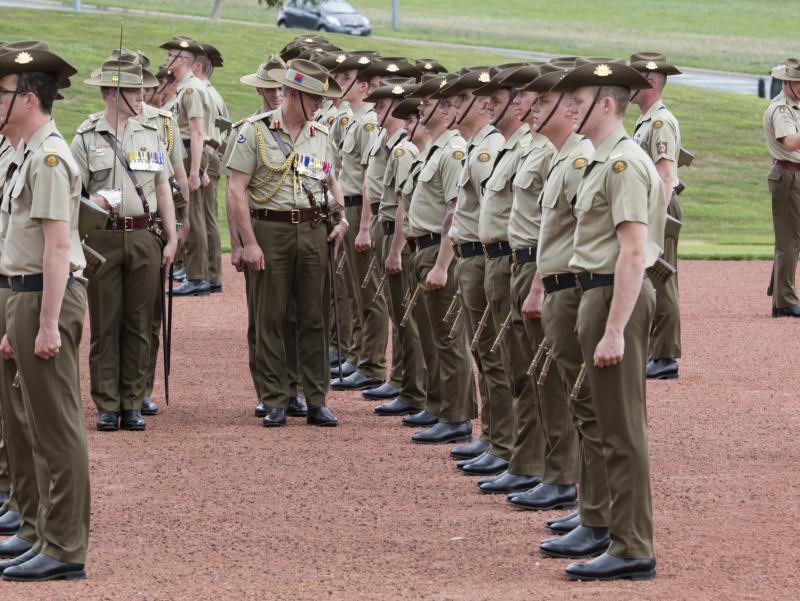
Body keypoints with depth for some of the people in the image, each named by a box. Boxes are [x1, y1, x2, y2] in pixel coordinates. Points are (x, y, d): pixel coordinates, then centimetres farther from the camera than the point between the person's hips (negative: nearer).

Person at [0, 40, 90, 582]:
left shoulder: (49, 156, -14)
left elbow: (57, 245, -20)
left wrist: (47, 325, -23)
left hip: (46, 297, -10)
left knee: (58, 429, -7)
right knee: (47, 428, 12)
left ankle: (65, 551, -5)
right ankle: (54, 542, 17)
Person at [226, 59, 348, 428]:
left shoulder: (320, 135, 11)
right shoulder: (256, 131, -5)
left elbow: (330, 182, 24)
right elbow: (236, 189, -8)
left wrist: (341, 219, 7)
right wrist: (249, 242, -13)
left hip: (313, 231, 4)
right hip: (270, 230, -4)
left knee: (314, 318, 4)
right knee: (270, 320, 1)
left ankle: (317, 402, 9)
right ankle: (275, 403, 7)